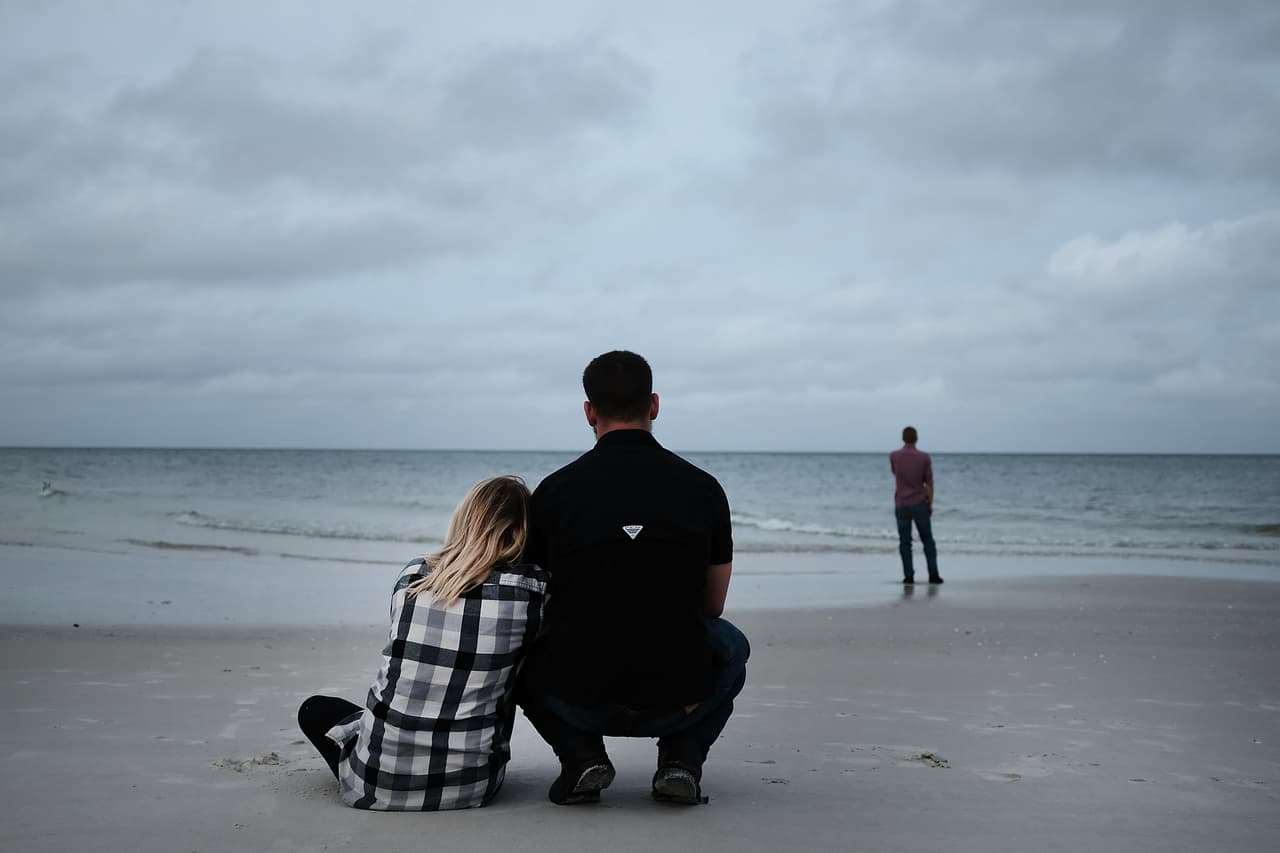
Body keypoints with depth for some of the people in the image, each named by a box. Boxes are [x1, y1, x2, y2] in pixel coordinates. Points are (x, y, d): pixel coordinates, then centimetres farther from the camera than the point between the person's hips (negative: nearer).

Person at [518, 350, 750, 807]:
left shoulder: (555, 490, -1)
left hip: (578, 702, 0)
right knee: (731, 646, 34)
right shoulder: (703, 488, 1)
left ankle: (580, 754, 8)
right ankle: (682, 756, 9)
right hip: (678, 703, 1)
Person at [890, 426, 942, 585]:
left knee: (905, 542, 4)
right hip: (920, 504, -1)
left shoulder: (894, 456, -2)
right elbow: (929, 484, -4)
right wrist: (930, 505, 4)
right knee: (928, 541, 6)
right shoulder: (924, 457, -7)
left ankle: (908, 576, 0)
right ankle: (933, 575, 4)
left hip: (901, 505, 1)